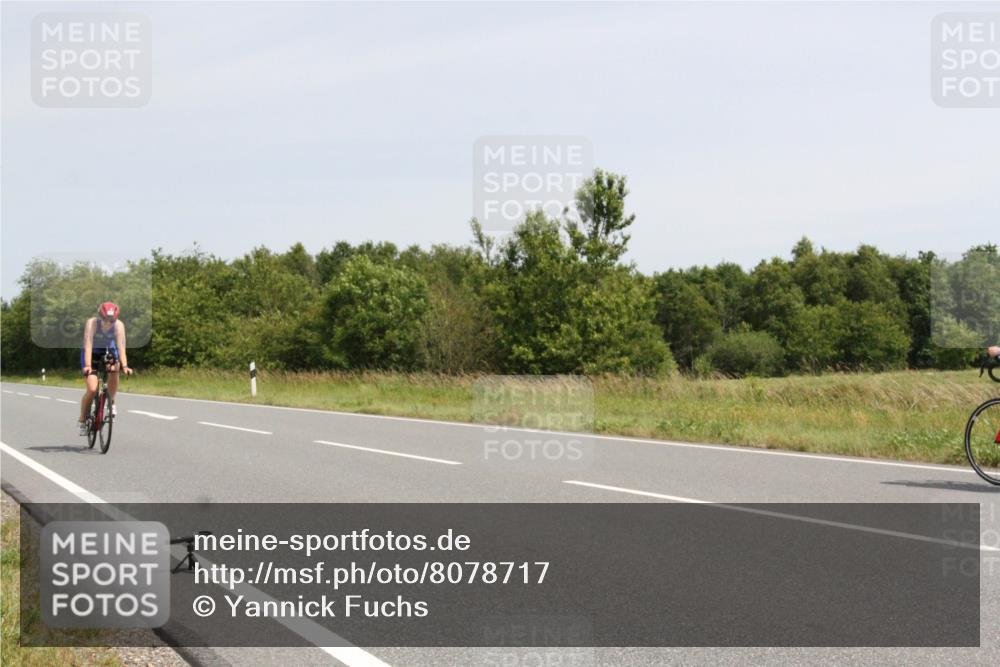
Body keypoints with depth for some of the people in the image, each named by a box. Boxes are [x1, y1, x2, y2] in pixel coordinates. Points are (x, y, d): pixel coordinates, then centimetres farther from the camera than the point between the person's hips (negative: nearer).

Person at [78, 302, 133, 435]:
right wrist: (87, 365, -50)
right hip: (92, 354, -2)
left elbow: (121, 347, -31)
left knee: (114, 369, -32)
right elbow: (88, 345, -37)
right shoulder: (92, 323, -29)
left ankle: (111, 402, -8)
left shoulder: (119, 325, -24)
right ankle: (82, 421, 5)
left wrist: (124, 366, -44)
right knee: (92, 389, -15)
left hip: (109, 351, 2)